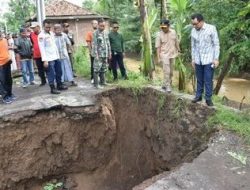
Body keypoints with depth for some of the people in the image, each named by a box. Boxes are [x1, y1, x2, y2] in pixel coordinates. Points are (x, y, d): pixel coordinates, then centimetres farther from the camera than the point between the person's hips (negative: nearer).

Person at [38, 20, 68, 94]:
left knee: (59, 72, 15)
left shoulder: (51, 33, 12)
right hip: (49, 59, -7)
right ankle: (52, 88, 8)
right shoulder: (41, 36, -10)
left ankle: (59, 85, 29)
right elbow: (42, 48, -14)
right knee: (51, 74, -2)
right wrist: (45, 60, -19)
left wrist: (58, 55, 12)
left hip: (56, 57, 7)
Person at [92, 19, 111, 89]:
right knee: (97, 69, -6)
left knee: (103, 69, 14)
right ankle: (96, 84, -2)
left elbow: (108, 43, 16)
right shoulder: (95, 33, -9)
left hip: (105, 54, 7)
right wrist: (96, 54, -18)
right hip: (99, 54, -7)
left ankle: (102, 82, 25)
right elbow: (94, 45, -13)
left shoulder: (105, 33, 12)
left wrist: (109, 52, 14)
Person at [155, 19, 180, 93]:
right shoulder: (159, 34, -11)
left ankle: (165, 85, 25)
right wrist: (159, 58, -14)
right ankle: (167, 86, 2)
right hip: (164, 55, -5)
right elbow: (158, 47, -11)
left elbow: (176, 42, 12)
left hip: (173, 55, 5)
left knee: (171, 71, 10)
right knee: (167, 71, -9)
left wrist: (178, 51, 15)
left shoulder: (173, 32, 0)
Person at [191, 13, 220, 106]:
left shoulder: (211, 28, -10)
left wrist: (216, 59, -11)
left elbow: (216, 44, -7)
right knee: (199, 79, 11)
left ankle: (208, 98, 8)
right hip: (198, 60, 4)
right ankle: (198, 96, 22)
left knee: (208, 80, -1)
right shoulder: (193, 31, 2)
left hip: (208, 59, -4)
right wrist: (193, 59, 11)